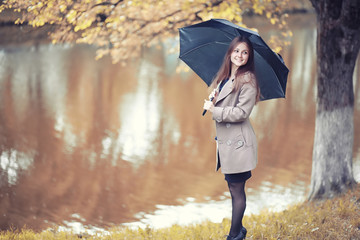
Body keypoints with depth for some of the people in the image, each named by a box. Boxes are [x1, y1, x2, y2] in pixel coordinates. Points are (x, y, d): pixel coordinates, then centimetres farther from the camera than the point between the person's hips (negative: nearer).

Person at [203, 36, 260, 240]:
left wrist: (214, 110, -11)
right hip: (226, 140, 8)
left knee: (237, 189, -2)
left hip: (238, 142, -8)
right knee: (234, 188, 14)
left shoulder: (247, 80, -11)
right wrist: (213, 101, 1)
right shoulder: (225, 77, 14)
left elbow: (241, 112, -17)